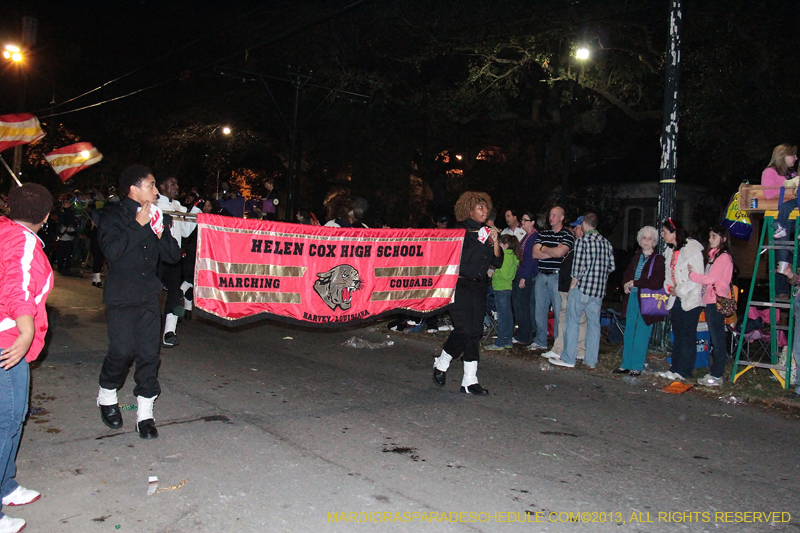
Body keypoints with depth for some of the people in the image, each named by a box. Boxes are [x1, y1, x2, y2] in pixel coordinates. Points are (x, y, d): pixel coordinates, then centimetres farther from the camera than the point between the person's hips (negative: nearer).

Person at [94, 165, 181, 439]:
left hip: (148, 294, 4)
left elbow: (174, 256, 8)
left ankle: (145, 414, 7)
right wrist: (139, 226, -16)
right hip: (120, 295, -4)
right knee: (123, 349, -10)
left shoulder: (157, 216, 12)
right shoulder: (112, 216, -1)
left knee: (149, 352, 0)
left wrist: (160, 233, -7)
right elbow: (111, 250, -19)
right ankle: (107, 396, 19)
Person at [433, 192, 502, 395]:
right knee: (464, 329, -12)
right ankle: (441, 363, 13)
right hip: (460, 286, -6)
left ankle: (470, 380, 9)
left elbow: (498, 262, 10)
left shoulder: (486, 232, 13)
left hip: (479, 288, 6)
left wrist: (495, 241, -4)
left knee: (475, 332, 4)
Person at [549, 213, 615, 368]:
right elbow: (612, 267, 9)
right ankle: (591, 360, 13)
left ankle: (568, 358, 4)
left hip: (582, 287, -6)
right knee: (594, 323, 10)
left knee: (572, 322, 2)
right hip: (599, 291, 6)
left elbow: (577, 267, -13)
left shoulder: (582, 241, -9)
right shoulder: (606, 243, 8)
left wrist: (572, 286, -3)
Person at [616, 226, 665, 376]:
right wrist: (626, 284, -1)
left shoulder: (658, 259, -5)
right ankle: (626, 365, 15)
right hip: (632, 298, 6)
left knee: (641, 336, -1)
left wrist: (635, 283, -12)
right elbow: (627, 274, 21)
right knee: (629, 333, 8)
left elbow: (656, 283, -14)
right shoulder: (636, 257, 15)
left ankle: (637, 367, 7)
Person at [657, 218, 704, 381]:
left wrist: (679, 290, -13)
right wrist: (669, 287, 0)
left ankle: (683, 371, -1)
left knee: (688, 335, -4)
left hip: (690, 299, -8)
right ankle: (675, 367, 16)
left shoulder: (692, 248, -11)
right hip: (676, 299, 8)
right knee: (677, 334, 11)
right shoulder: (670, 250, 14)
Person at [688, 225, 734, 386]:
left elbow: (710, 278, -16)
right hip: (710, 300, 9)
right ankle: (714, 372, 17)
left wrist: (692, 274, -5)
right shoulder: (713, 255, 17)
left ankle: (717, 376, -1)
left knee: (717, 338, -5)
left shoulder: (724, 257, -10)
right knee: (714, 338, 12)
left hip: (717, 301, -9)